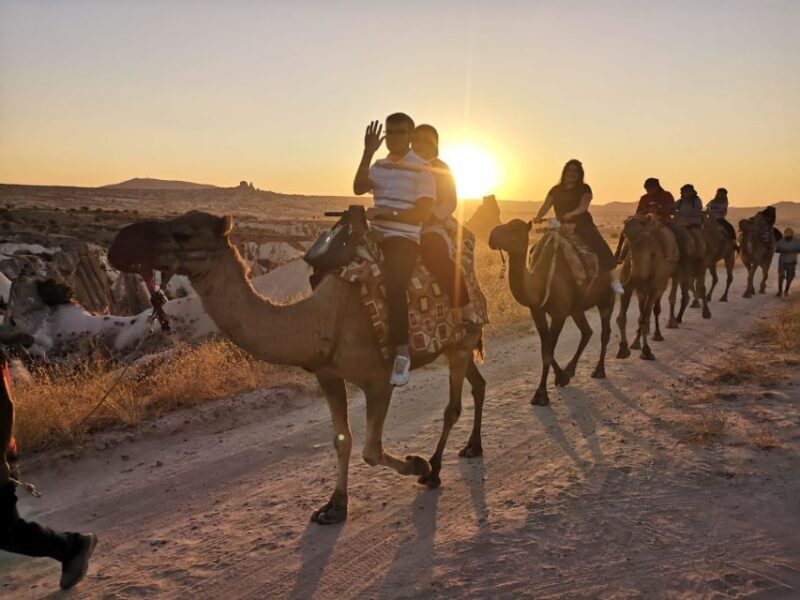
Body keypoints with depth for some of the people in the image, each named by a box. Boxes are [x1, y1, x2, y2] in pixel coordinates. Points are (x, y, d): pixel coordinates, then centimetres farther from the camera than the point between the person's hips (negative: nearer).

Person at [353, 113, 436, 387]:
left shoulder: (422, 168, -2)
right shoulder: (380, 165, 17)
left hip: (405, 237, -7)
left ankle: (402, 352, -20)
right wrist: (367, 153, -8)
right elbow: (358, 188, -2)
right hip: (375, 234, 7)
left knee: (394, 286, -29)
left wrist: (388, 212, -19)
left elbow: (423, 213, -10)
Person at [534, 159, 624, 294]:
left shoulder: (584, 189, 4)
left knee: (601, 248, -19)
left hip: (582, 225, -3)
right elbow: (546, 206, 3)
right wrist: (538, 216, -18)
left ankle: (615, 279, -18)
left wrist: (571, 214, -31)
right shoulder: (556, 190, 13)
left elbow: (583, 206, -11)